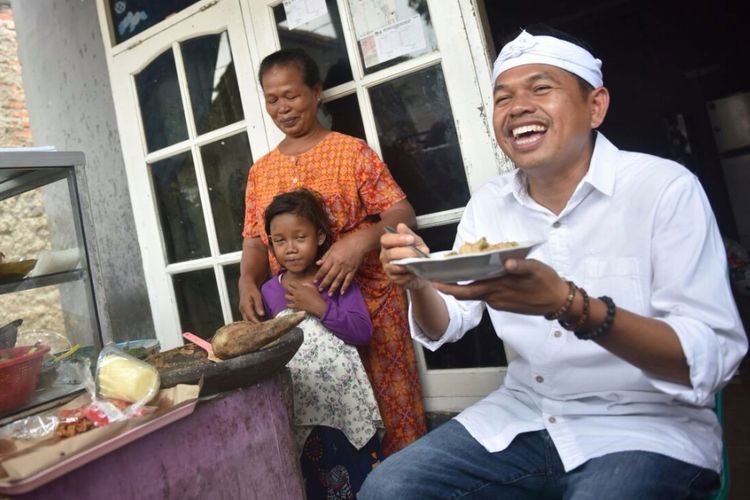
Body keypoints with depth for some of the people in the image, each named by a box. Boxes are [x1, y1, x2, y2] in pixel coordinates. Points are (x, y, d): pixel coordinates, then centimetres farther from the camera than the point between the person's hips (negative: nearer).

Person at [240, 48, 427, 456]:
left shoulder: (352, 151, -1)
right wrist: (247, 280, -10)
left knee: (390, 405, 1)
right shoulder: (260, 172, 13)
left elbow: (402, 214, -8)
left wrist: (361, 240, -26)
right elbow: (255, 240, 11)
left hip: (368, 301, -3)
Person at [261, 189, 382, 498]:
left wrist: (320, 307, -21)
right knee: (317, 474, 16)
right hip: (302, 404, 2)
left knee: (362, 470, 9)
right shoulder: (268, 291, 2)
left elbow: (363, 332, -16)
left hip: (344, 396, -2)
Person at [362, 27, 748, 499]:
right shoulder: (488, 203, 2)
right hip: (523, 416, 4)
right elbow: (443, 328, 5)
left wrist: (569, 306, -35)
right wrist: (421, 282, -18)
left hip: (646, 428, -3)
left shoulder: (664, 187, -14)